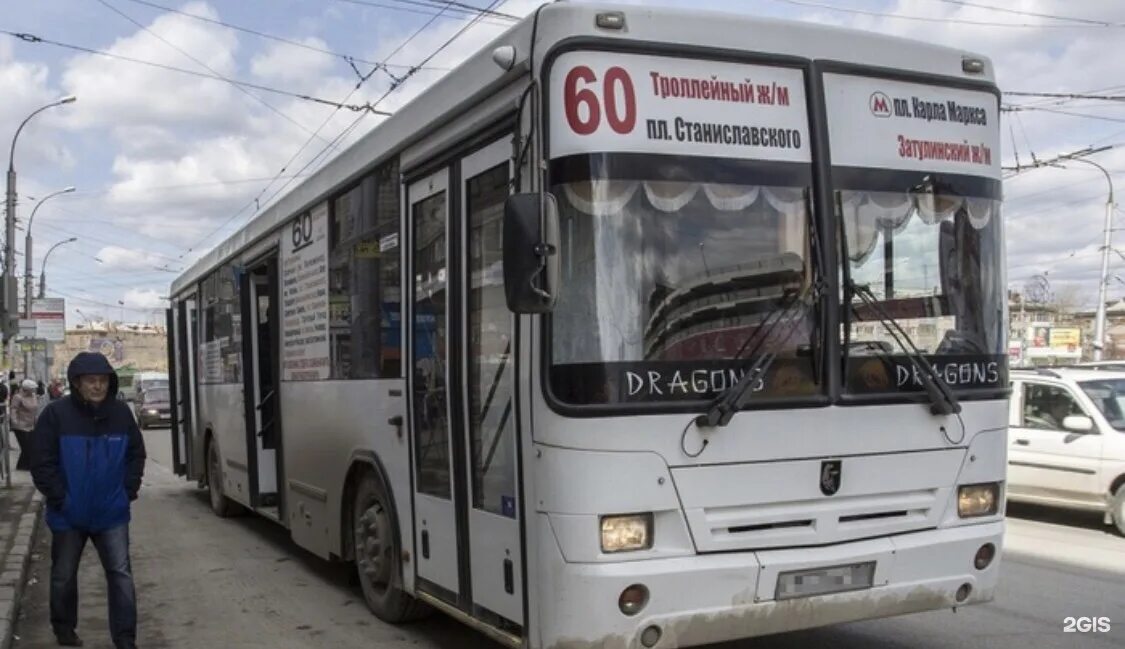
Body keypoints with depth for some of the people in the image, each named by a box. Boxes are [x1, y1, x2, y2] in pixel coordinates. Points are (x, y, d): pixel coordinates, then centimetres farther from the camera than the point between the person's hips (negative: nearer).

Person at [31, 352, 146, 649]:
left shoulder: (121, 412, -3)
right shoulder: (56, 414, -12)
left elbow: (136, 454, 8)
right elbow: (42, 464, -10)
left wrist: (128, 490, 0)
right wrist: (59, 498, -12)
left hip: (112, 513, 1)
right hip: (68, 514, -1)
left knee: (121, 574, -1)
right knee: (64, 575, 15)